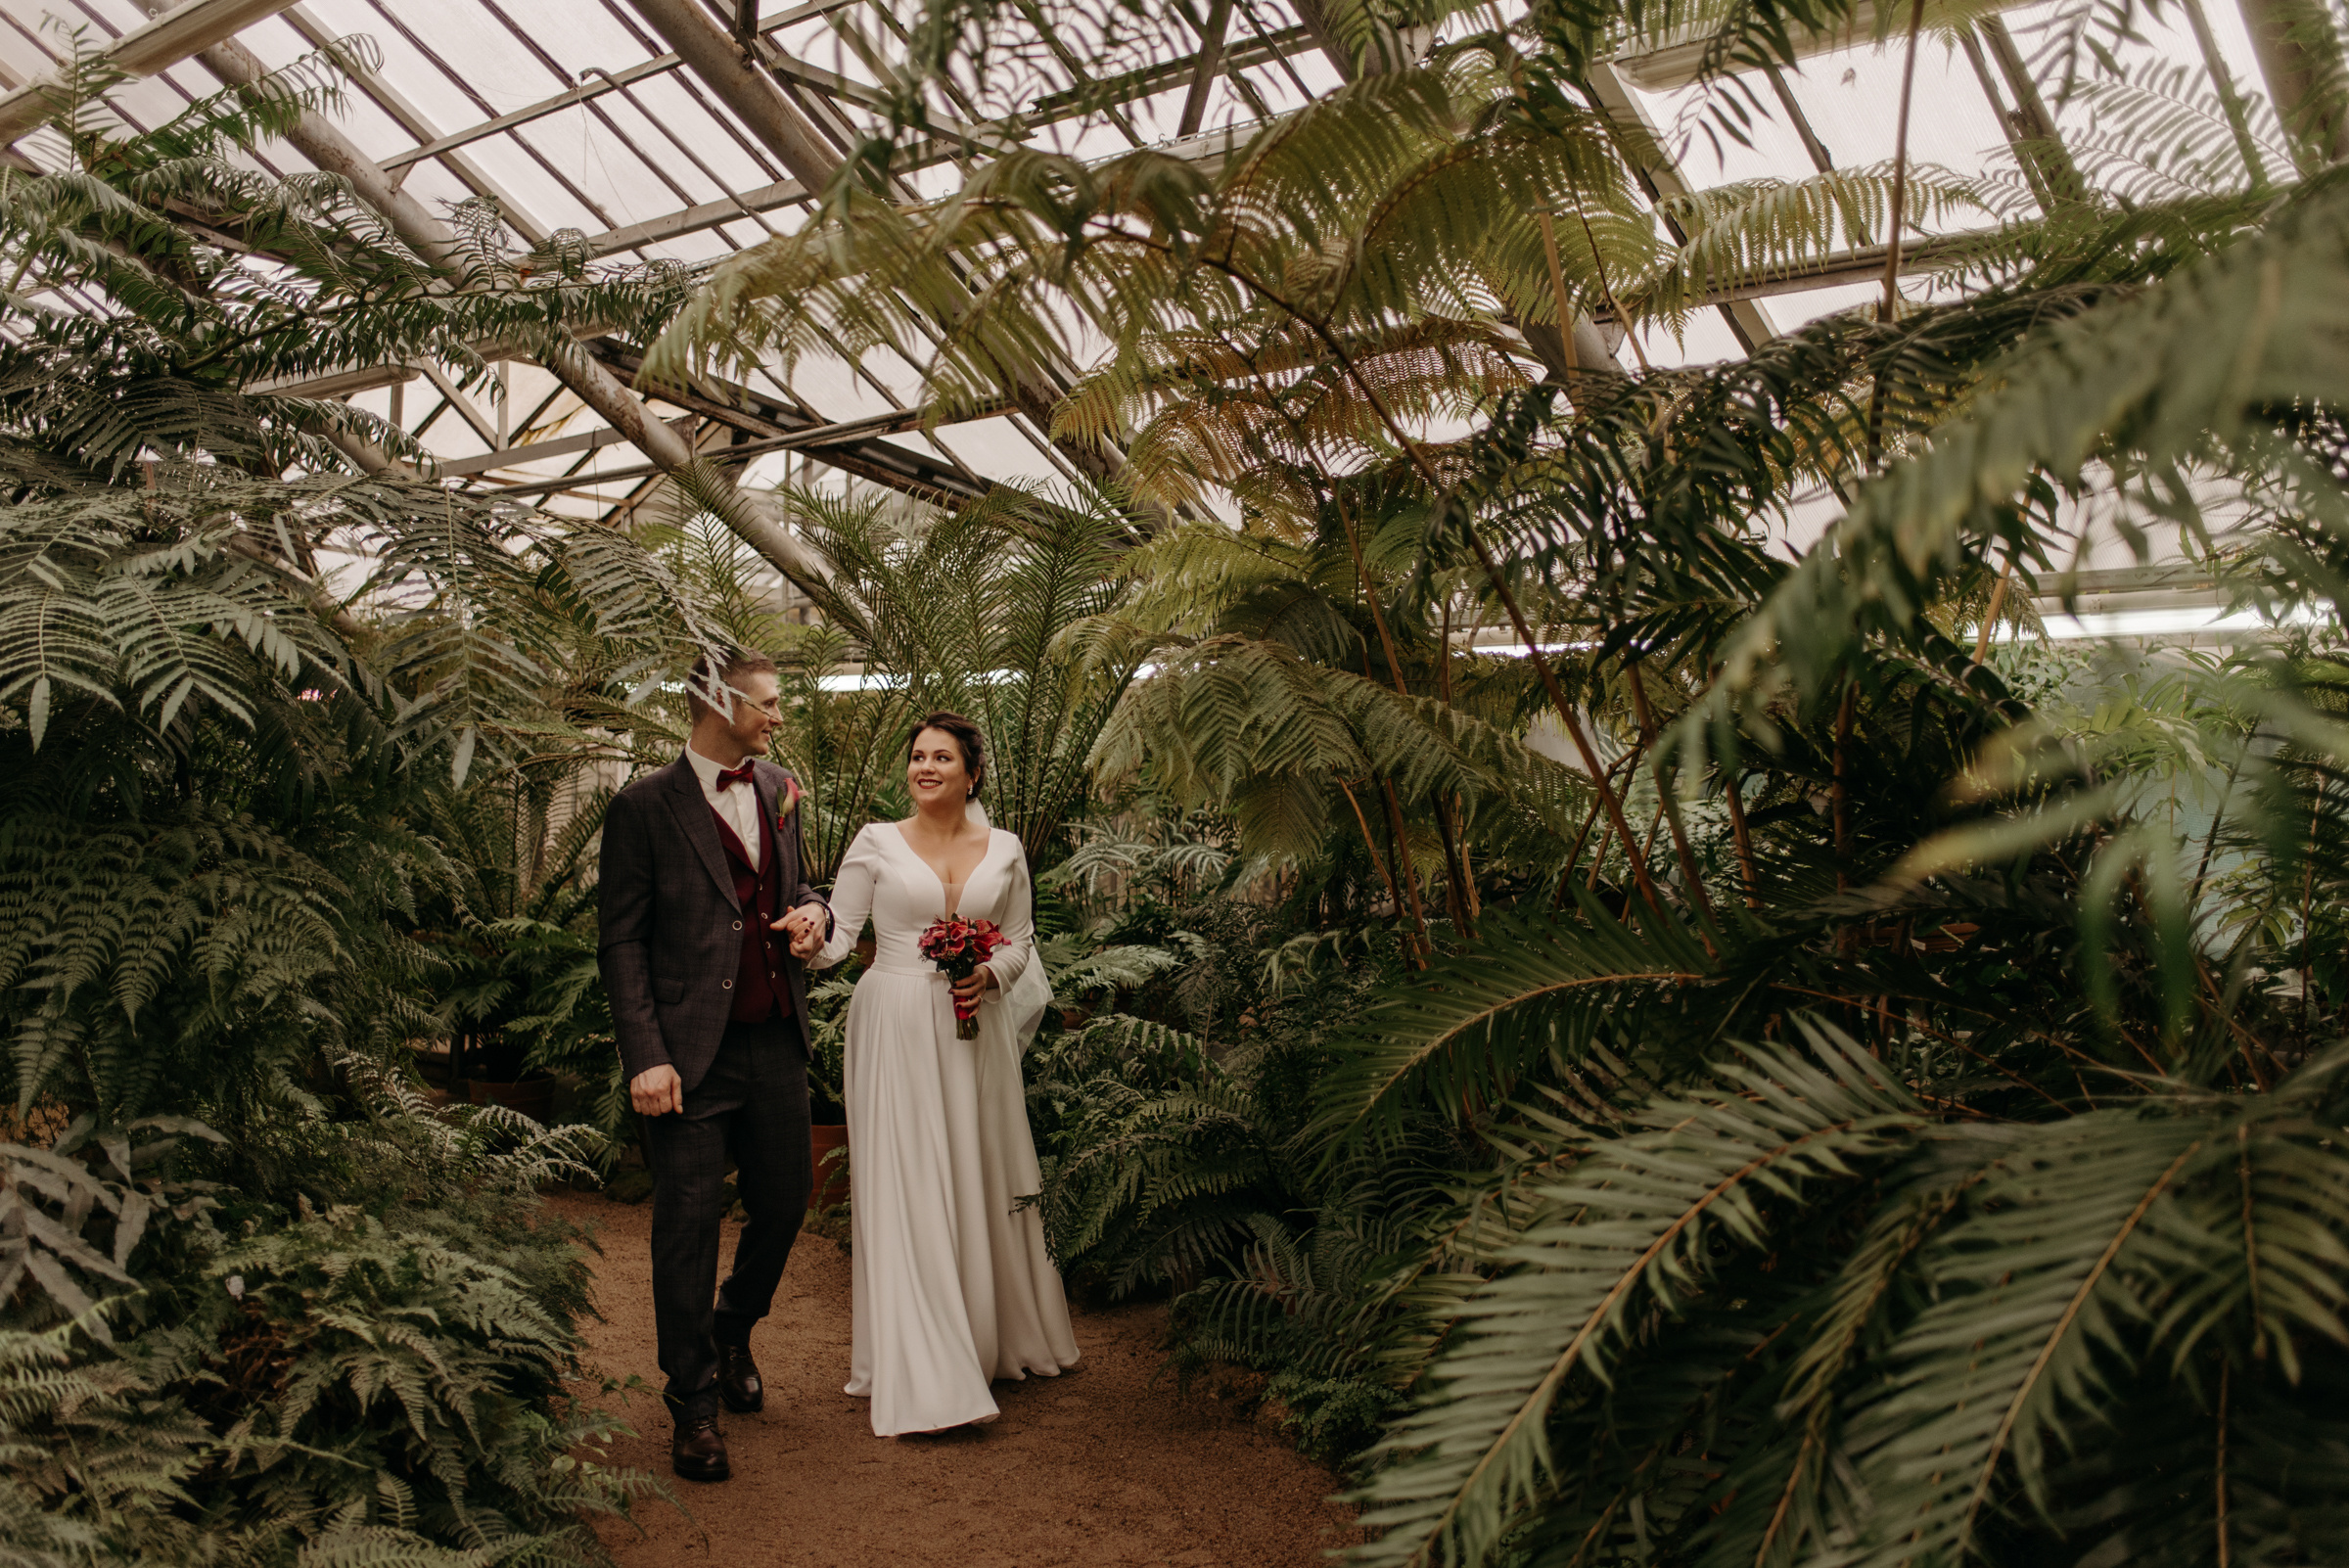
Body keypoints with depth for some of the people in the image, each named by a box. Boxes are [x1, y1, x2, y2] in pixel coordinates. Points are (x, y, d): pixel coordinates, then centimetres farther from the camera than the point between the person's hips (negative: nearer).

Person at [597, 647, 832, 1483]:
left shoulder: (779, 788, 10)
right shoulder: (646, 807, -8)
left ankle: (733, 1331, 42)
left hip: (777, 1044, 6)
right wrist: (645, 1057, -15)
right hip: (693, 1053, -5)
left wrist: (812, 911, 0)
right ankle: (694, 1407, 18)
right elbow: (622, 943, -8)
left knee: (784, 1205, 13)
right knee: (688, 1228, 1)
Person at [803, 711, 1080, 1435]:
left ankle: (995, 1338, 28)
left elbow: (1020, 939, 12)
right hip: (896, 1027, -2)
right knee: (903, 1183, -5)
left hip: (975, 1028, 3)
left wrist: (992, 974, -8)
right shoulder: (877, 843, 1)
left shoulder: (1003, 850, 7)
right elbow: (837, 933, -1)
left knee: (980, 1176, 10)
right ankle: (919, 1373, 2)